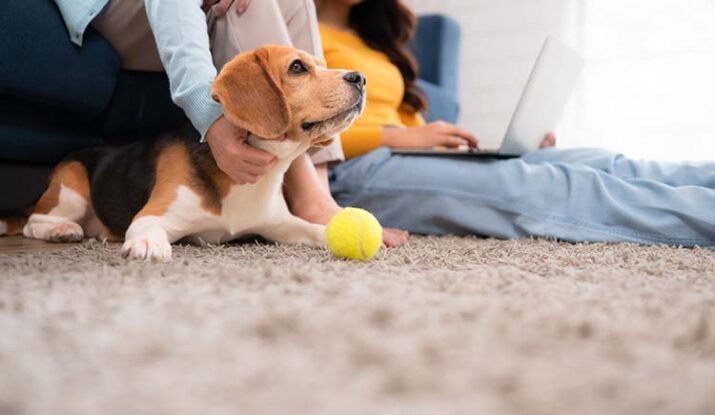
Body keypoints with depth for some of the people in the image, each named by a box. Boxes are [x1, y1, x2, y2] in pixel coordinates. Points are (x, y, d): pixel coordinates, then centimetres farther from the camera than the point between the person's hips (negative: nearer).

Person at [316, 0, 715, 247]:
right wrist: (398, 137, -15)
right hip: (356, 173, -7)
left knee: (596, 164, -11)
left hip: (407, 162, 7)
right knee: (552, 185, -27)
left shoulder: (370, 35, 30)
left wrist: (456, 142, 4)